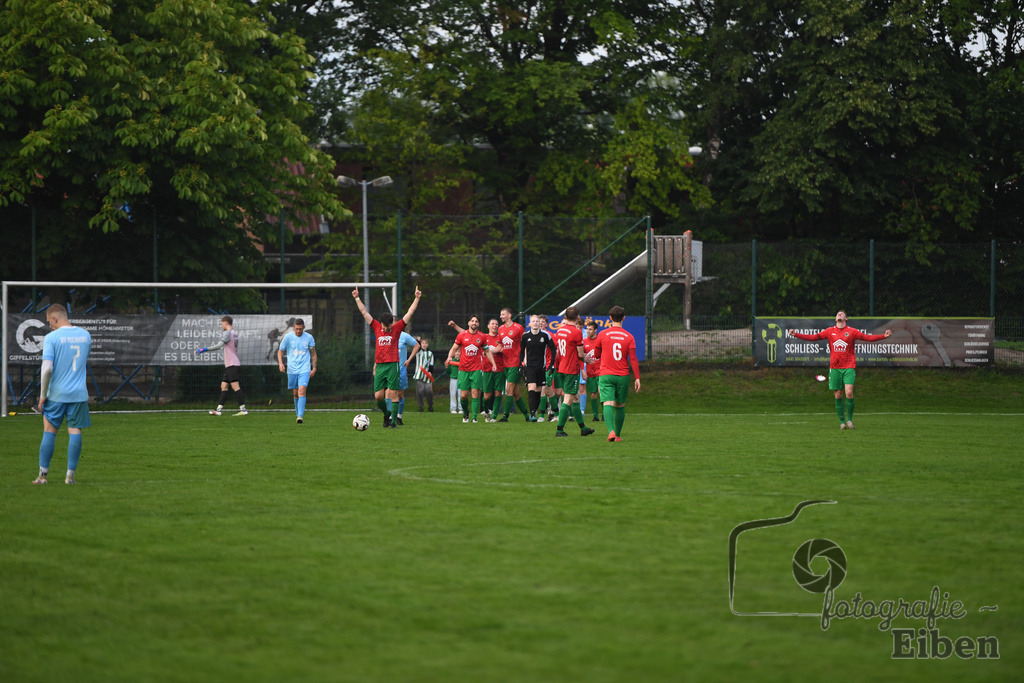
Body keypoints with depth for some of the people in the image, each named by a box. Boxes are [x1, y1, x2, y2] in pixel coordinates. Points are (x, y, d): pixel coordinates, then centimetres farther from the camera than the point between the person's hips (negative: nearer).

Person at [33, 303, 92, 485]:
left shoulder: (51, 338, -10)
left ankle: (43, 474, 6)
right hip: (79, 393, 3)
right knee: (75, 432, 4)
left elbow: (47, 368, -16)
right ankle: (70, 475, 1)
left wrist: (43, 395, -9)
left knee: (49, 431, 6)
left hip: (56, 394, -3)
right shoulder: (85, 335, 7)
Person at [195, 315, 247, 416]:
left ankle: (243, 409, -13)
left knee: (235, 387, -11)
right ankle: (219, 409, 8)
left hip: (232, 365, -10)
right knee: (223, 386, 9)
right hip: (229, 366, 10)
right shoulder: (234, 333, 16)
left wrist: (204, 350, -19)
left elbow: (219, 346, -22)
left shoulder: (228, 333, -12)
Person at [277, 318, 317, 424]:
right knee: (295, 393, 7)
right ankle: (298, 414, 26)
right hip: (292, 369, 2)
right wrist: (280, 363, -9)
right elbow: (280, 351, 7)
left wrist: (314, 368, 7)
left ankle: (300, 416, -24)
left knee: (302, 390, -18)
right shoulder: (287, 337, 0)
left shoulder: (309, 337, 1)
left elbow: (313, 353, 11)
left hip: (305, 369, -1)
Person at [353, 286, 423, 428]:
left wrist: (417, 298, 1)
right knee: (378, 396, -1)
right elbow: (364, 312, 14)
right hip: (379, 366, 3)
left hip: (392, 365, -3)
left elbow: (410, 313, 5)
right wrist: (357, 298, 15)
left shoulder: (397, 328, 4)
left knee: (393, 394, -6)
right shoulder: (377, 328, 10)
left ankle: (394, 421, -1)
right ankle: (386, 413, 25)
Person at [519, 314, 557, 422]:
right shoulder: (525, 335, 1)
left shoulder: (545, 335, -3)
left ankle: (534, 412, 20)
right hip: (529, 367, -1)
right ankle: (532, 414, -20)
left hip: (541, 367, 1)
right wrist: (521, 365, 6)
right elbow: (521, 351, 12)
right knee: (531, 388, -15)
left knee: (538, 390, 7)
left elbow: (552, 348, 5)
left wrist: (552, 364, -2)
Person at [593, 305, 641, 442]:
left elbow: (596, 354, 11)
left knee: (608, 404, -9)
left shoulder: (603, 334, -2)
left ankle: (611, 431, -30)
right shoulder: (629, 337, -1)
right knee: (620, 406, 14)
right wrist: (637, 378, -3)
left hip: (606, 375, -1)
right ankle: (618, 435, 19)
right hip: (623, 376, 1)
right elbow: (633, 359, -5)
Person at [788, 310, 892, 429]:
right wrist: (795, 334, 5)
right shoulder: (830, 331, 9)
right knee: (838, 395, 1)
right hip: (835, 368, 2)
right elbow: (813, 337, 11)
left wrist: (884, 336, -13)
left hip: (849, 367, -2)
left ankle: (849, 419, 1)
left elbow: (868, 337, -1)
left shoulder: (852, 331, 4)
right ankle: (842, 421, 11)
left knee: (849, 392, -16)